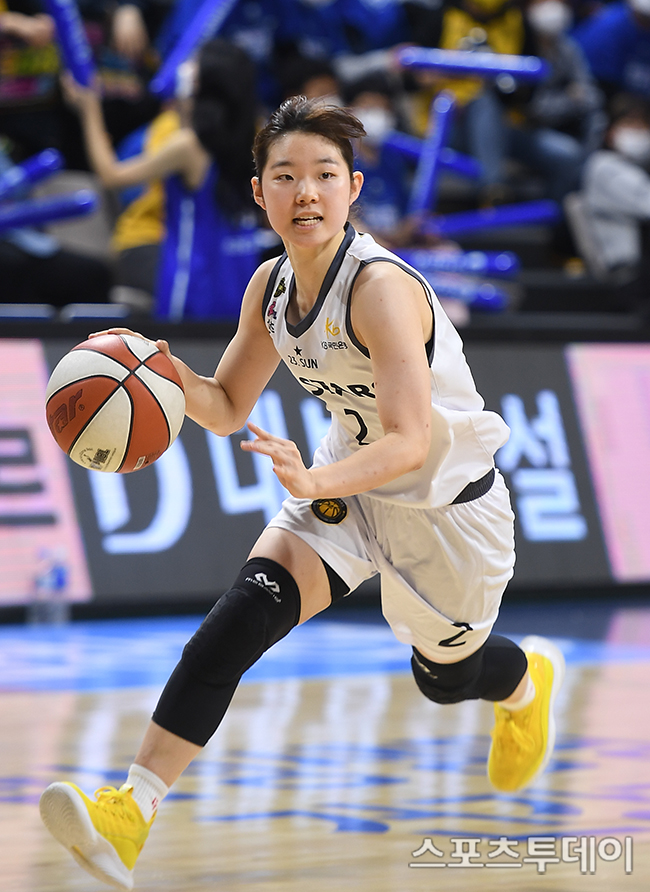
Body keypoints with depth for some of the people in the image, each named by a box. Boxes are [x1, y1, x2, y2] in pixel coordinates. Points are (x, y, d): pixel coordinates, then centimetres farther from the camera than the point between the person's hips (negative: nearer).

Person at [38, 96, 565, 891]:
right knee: (246, 611, -20)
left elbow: (410, 442, -36)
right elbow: (228, 410, 2)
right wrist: (175, 378, -21)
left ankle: (530, 678, 58)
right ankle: (129, 814, -28)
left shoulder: (382, 288, -30)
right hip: (349, 484, 5)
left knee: (445, 679, 19)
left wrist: (316, 482, -54)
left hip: (448, 505, -5)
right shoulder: (271, 286, -8)